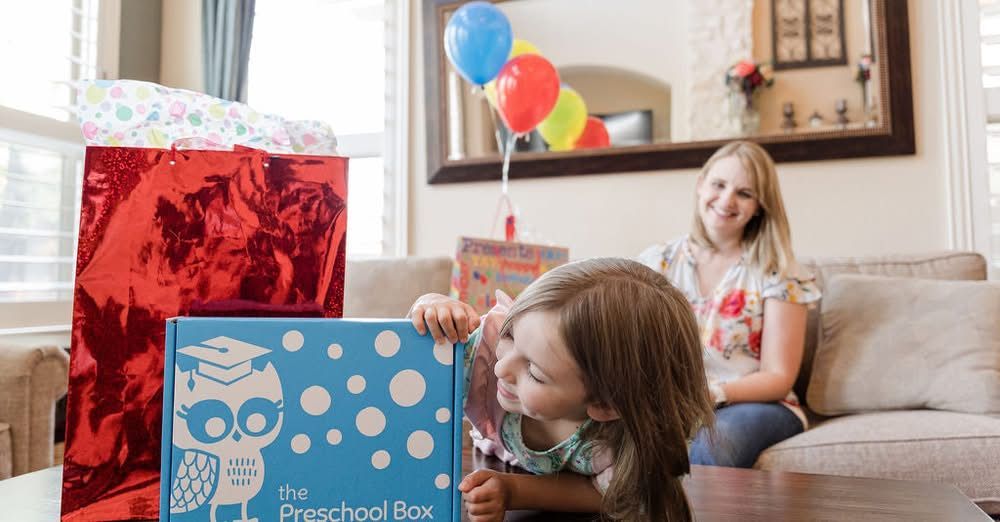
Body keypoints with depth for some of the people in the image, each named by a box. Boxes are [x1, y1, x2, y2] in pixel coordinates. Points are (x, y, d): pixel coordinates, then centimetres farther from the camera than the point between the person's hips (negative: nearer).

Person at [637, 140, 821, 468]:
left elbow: (778, 377, -1)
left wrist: (711, 392, -19)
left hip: (753, 404, -1)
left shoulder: (778, 274, 2)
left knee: (708, 446, -37)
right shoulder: (655, 263, 9)